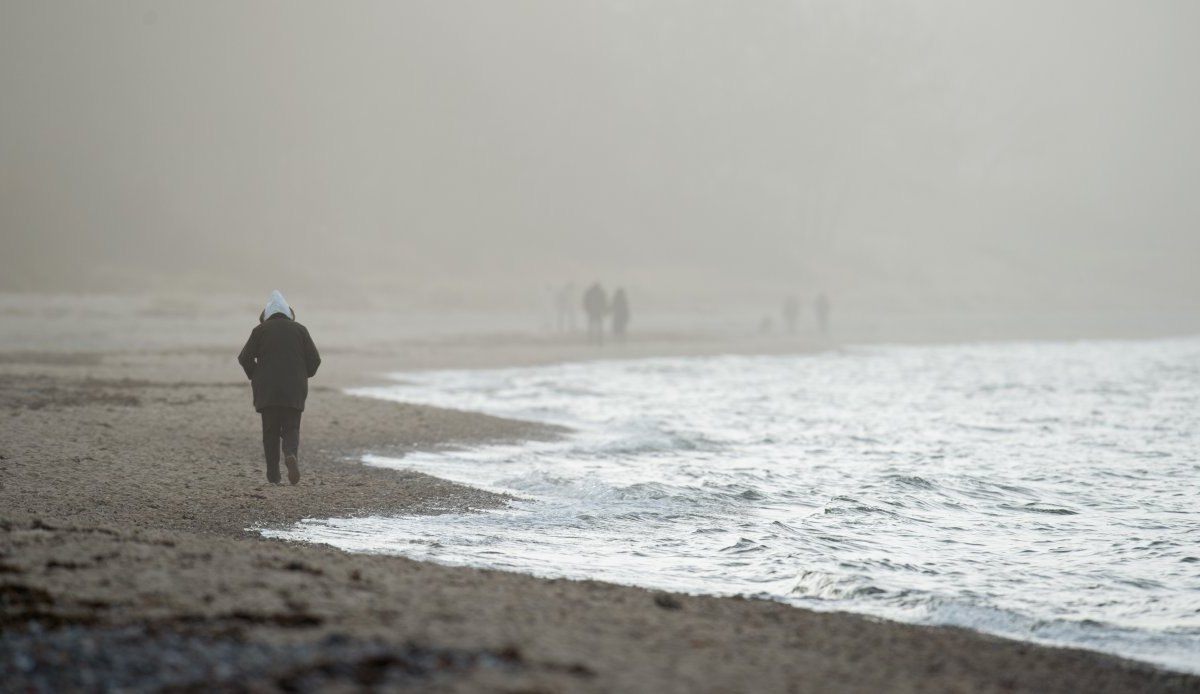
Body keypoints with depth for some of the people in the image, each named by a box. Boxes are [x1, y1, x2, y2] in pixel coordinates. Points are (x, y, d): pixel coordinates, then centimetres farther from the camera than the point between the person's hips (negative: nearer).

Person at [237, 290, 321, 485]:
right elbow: (314, 359, 2)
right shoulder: (300, 330, 6)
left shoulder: (260, 330, 4)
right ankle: (291, 454, -25)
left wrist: (255, 377, 13)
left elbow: (245, 358, -2)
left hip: (266, 390, 0)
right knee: (291, 428, 5)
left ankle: (273, 474, 4)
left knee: (270, 432, 8)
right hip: (294, 391, 0)